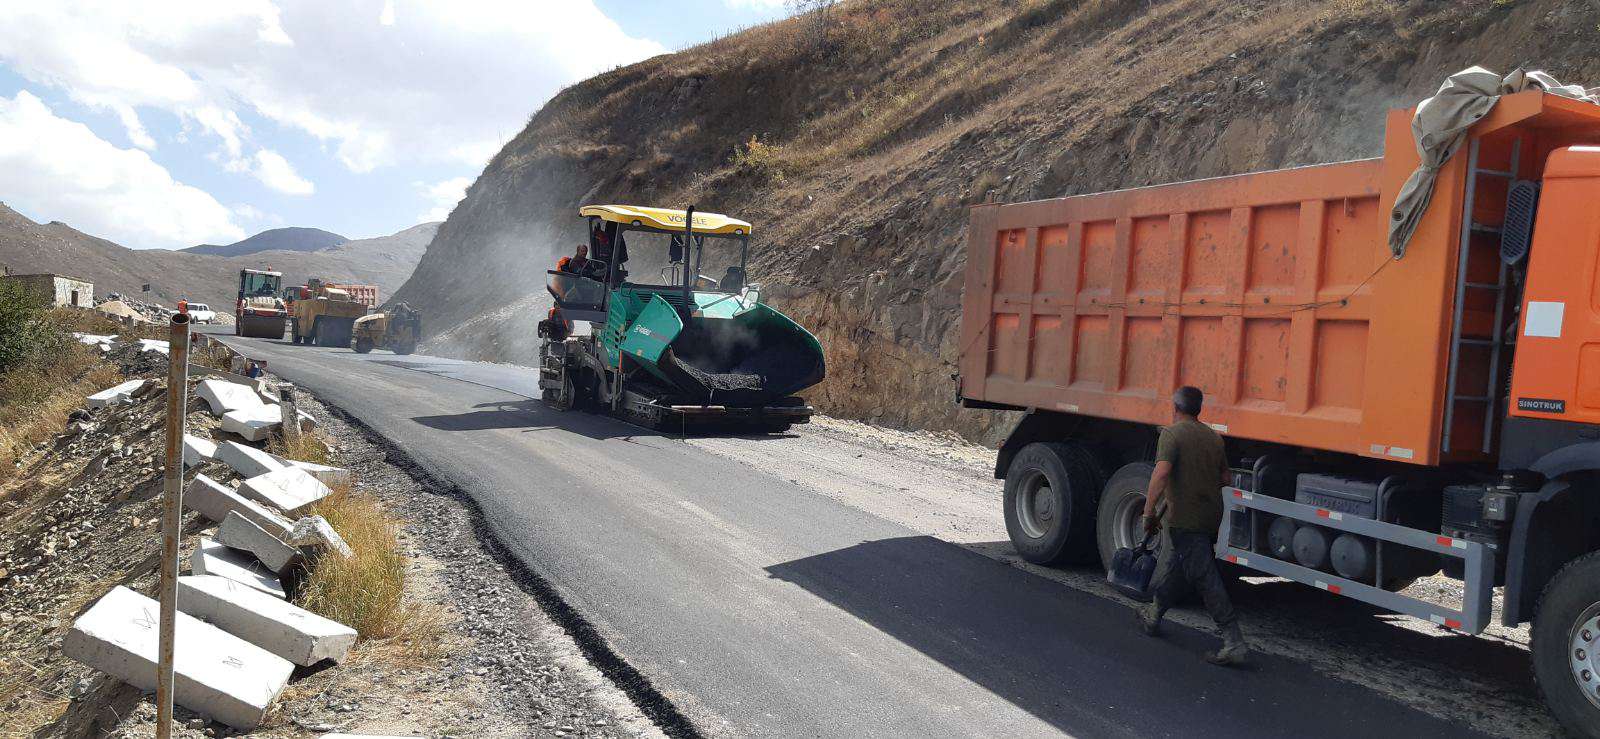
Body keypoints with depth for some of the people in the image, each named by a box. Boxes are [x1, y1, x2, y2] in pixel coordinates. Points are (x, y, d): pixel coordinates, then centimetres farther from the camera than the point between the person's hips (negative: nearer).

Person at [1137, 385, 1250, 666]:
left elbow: (1162, 472, -25)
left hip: (1184, 519, -8)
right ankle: (1153, 617, 39)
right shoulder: (1214, 437, 11)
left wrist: (1149, 510, -21)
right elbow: (1226, 478, 18)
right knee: (1173, 569, 23)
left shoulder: (1172, 434, -12)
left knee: (1206, 578, -7)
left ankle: (1234, 643, -8)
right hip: (1211, 515, 8)